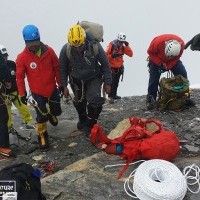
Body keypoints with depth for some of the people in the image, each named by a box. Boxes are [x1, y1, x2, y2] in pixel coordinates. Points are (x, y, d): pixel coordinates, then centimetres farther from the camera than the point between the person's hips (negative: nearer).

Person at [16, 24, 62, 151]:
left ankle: (50, 113, 54)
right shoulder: (22, 58, -17)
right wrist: (22, 93, -2)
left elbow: (57, 68, -1)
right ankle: (42, 136, 24)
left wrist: (60, 83, 4)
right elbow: (20, 77, -6)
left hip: (52, 89, 3)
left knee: (57, 111, 17)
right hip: (37, 92, -2)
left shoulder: (49, 51, -13)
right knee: (42, 116, -2)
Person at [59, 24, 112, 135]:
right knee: (79, 102, 16)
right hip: (76, 80, 2)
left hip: (94, 78, -2)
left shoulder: (95, 47, -28)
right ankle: (82, 120, 47)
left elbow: (105, 64, -13)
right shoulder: (66, 49, -25)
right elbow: (63, 68, -8)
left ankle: (90, 126, 6)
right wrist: (64, 86, -5)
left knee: (95, 101, -19)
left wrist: (107, 83, -7)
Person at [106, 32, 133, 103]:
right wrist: (112, 56, -31)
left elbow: (130, 54, -8)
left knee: (116, 82, 17)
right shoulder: (112, 45, -14)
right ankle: (110, 97, -6)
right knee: (112, 82, -12)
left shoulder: (123, 47, 1)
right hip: (112, 67, -6)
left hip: (119, 67, 6)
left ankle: (114, 95, 30)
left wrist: (127, 45, -17)